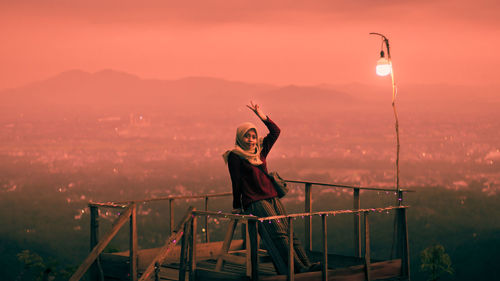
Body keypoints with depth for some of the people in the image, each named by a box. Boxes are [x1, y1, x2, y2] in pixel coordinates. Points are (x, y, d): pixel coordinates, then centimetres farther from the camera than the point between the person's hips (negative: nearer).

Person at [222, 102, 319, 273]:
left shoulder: (259, 151, 19)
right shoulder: (235, 156, 0)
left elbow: (275, 132, 17)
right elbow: (236, 182, -1)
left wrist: (262, 116, 8)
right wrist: (237, 207, 1)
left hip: (272, 198, 7)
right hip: (254, 201, -7)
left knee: (290, 232, -8)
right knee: (278, 233, -22)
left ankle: (307, 264, -19)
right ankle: (297, 266, -34)